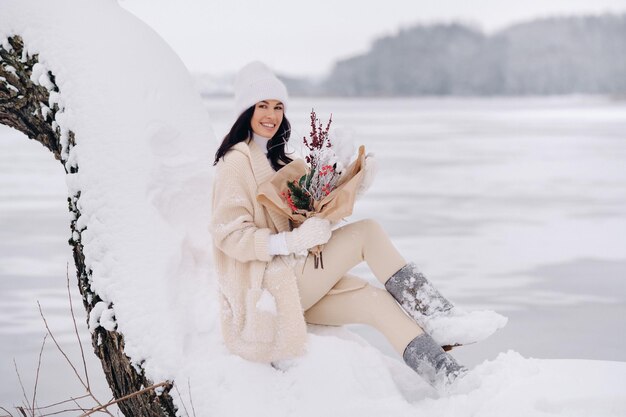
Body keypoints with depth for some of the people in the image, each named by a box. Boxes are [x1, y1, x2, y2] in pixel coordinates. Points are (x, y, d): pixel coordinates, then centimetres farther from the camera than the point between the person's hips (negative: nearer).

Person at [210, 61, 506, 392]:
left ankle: (452, 380, -20)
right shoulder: (238, 160, -9)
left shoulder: (273, 159, 20)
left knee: (378, 300, -12)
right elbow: (228, 233, -18)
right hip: (264, 287, -8)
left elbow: (310, 211, 18)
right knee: (367, 231, -15)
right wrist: (292, 241, -29)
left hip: (294, 281, 8)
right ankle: (438, 317, -15)